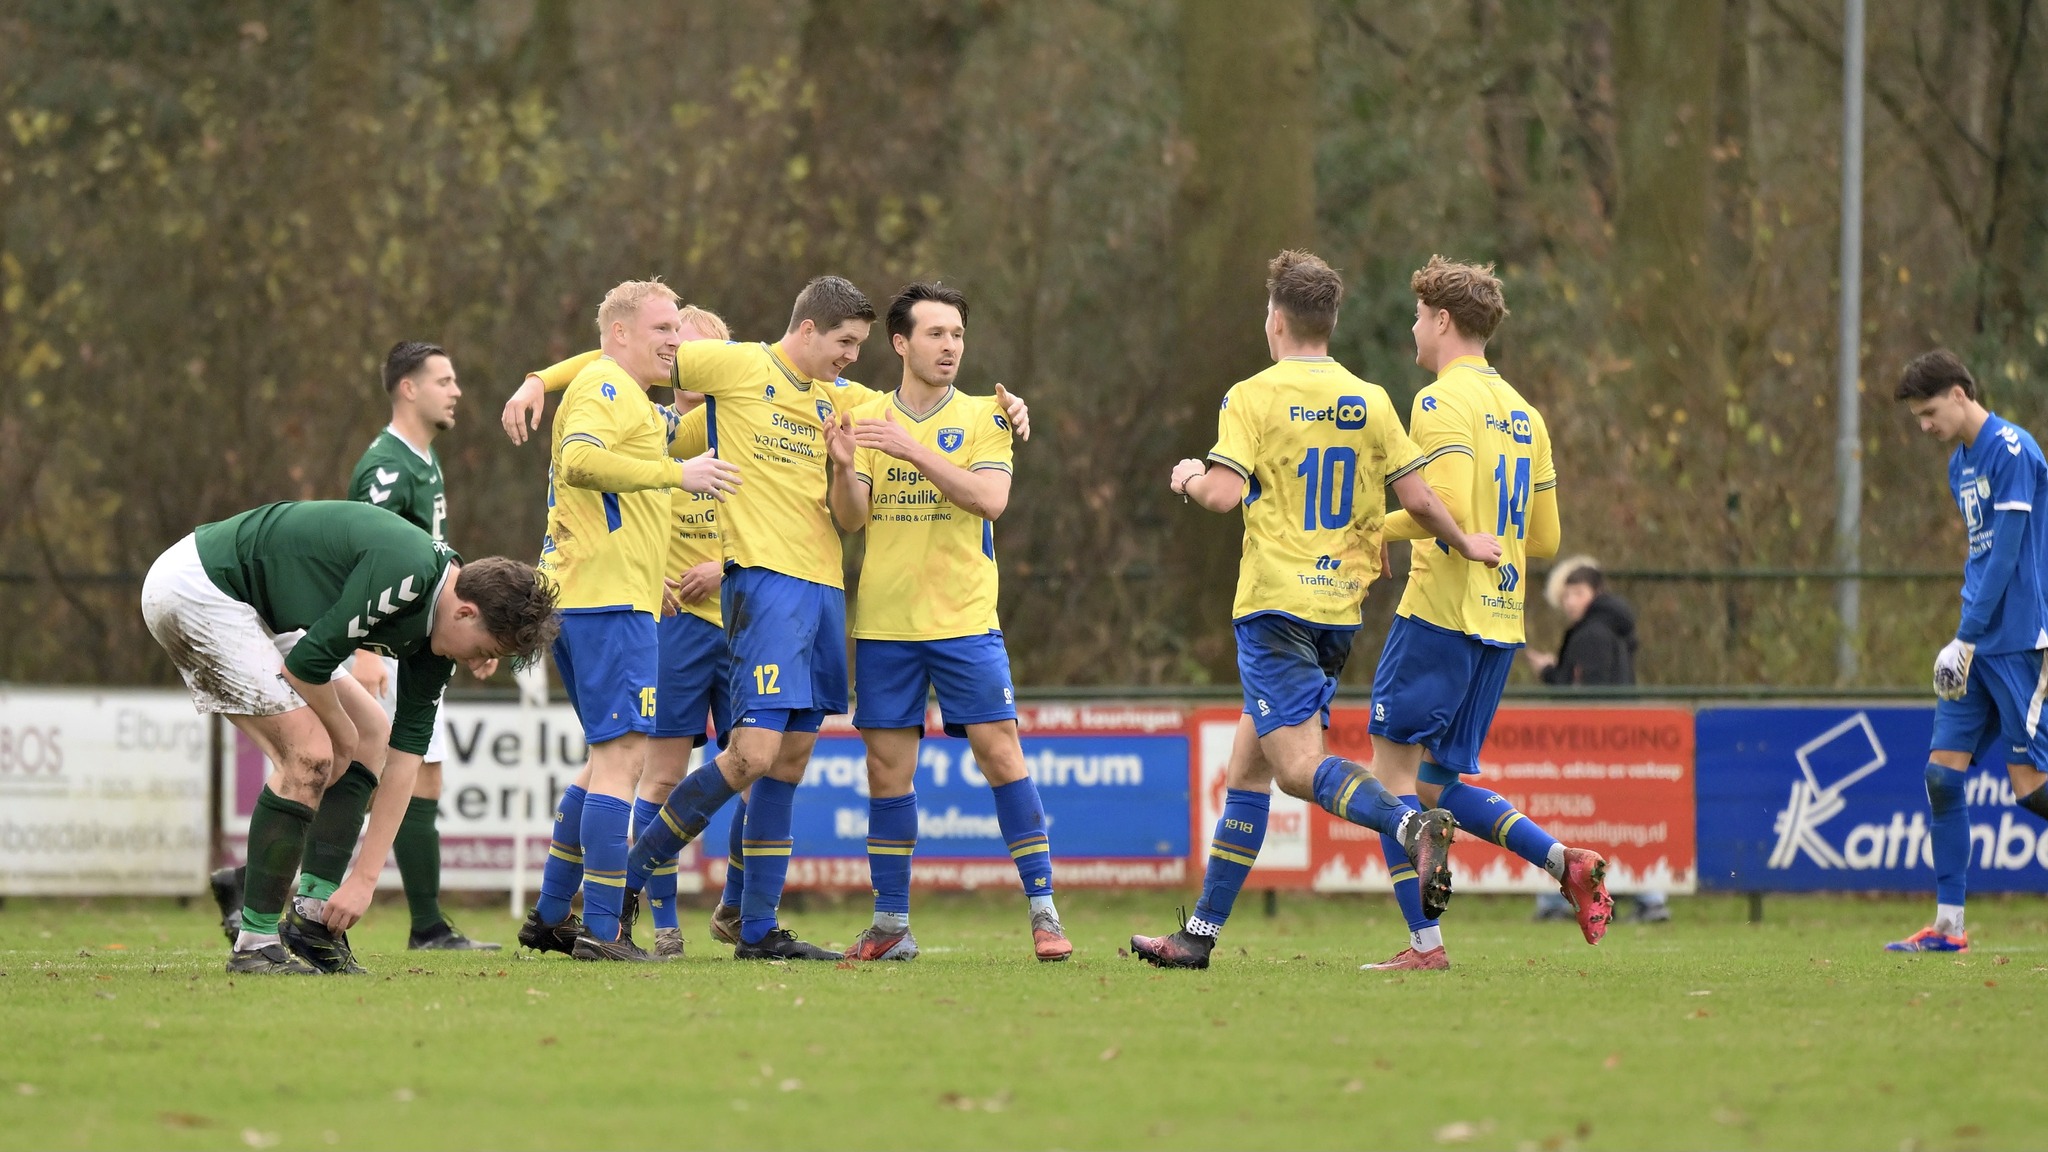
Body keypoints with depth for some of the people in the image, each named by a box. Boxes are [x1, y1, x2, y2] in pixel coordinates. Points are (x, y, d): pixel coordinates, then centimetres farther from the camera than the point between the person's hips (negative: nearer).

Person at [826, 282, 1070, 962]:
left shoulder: (983, 418, 3)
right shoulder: (867, 419, 8)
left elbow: (991, 499, -13)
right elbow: (851, 520, 0)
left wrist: (914, 450, -21)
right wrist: (845, 468, -20)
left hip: (964, 620, -2)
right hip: (883, 621, 2)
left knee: (999, 750, -9)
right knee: (887, 767, 2)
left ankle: (1043, 911, -4)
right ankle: (890, 925, 10)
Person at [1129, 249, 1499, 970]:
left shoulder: (1253, 397, -7)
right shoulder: (1370, 402, 7)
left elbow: (1224, 494, -17)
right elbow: (1416, 497, 3)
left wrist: (1190, 478, 5)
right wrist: (1467, 543, 18)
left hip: (1276, 603, -6)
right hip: (1342, 604, 6)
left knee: (1299, 766, -12)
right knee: (1246, 767, 13)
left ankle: (1412, 825, -39)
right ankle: (1200, 932, 15)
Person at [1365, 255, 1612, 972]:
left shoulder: (1443, 402, -9)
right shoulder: (1521, 412, 17)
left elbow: (1449, 508, -21)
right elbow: (1545, 539, 18)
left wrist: (1384, 528, -6)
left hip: (1440, 614, -8)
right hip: (1501, 620, 8)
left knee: (1394, 772, -3)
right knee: (1437, 785, 14)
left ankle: (1424, 941, -9)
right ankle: (1566, 862, -3)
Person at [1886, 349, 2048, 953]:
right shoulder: (1961, 463, 16)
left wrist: (1968, 637, -16)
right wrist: (1965, 639, 12)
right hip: (1979, 647, 9)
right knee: (1942, 771, 2)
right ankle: (1948, 925, 4)